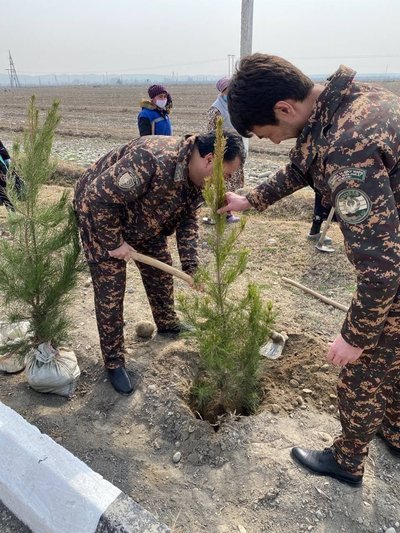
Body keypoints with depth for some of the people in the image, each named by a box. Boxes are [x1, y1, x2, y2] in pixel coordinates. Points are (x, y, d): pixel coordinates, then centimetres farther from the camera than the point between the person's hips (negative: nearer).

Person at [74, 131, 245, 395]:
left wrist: (190, 266, -9)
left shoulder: (197, 177, -11)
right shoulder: (153, 160, -40)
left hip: (144, 221, 8)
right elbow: (99, 197, -36)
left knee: (161, 271, 14)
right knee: (110, 290, -5)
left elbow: (187, 221, -1)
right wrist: (114, 243, -26)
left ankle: (168, 324, 40)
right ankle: (114, 362, 11)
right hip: (100, 214, -7)